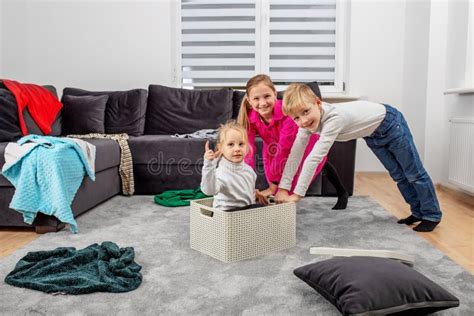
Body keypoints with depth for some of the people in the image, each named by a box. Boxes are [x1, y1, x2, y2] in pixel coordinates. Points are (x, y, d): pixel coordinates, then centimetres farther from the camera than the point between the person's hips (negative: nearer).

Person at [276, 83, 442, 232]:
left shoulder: (334, 118, -45)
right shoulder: (309, 120, -21)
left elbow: (315, 157, -48)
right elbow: (295, 153, -19)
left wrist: (297, 195, -47)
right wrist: (283, 188, -23)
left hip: (390, 123, -7)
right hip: (372, 133, 7)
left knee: (414, 173, 7)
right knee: (398, 176, 17)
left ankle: (432, 215, 24)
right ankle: (418, 212, 33)